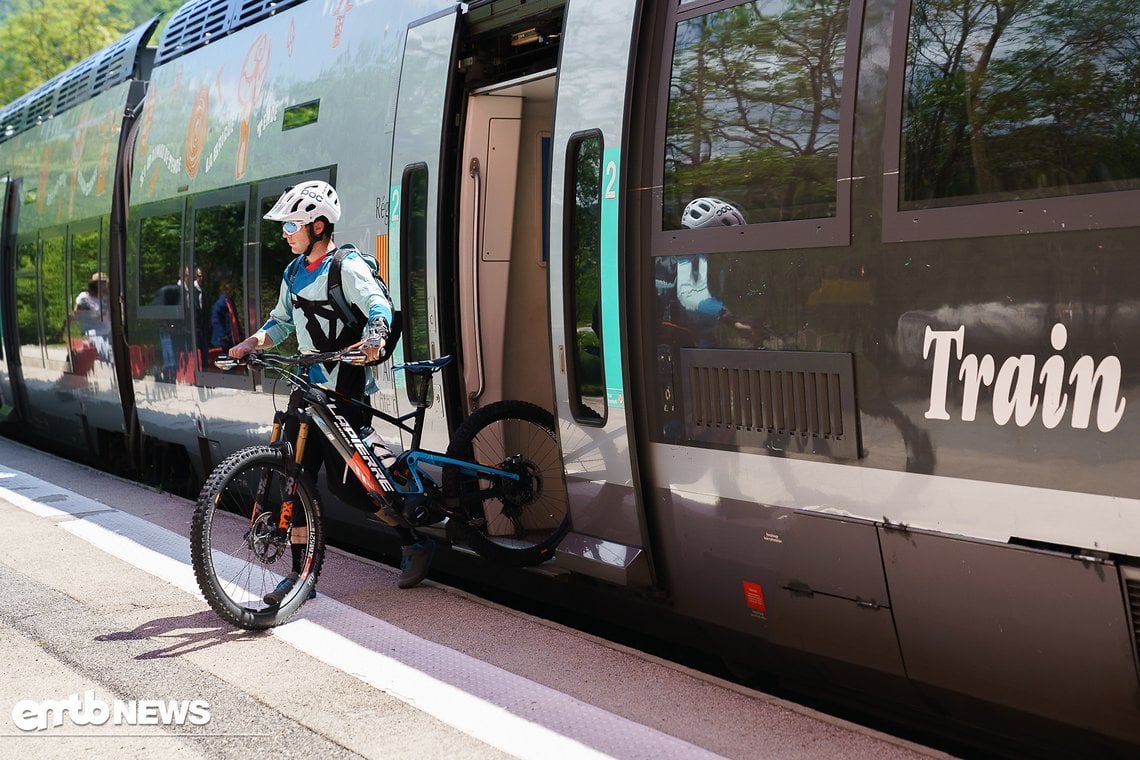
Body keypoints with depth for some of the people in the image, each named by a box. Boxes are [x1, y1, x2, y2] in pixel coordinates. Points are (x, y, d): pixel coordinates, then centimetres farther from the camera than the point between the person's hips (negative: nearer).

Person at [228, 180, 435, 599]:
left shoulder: (347, 266, -12)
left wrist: (373, 338, -48)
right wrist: (252, 342, 0)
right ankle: (300, 572, 11)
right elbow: (282, 321, 20)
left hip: (346, 392, -8)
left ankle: (415, 544, 11)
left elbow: (379, 304, -27)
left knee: (344, 485, -7)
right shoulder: (294, 272, 13)